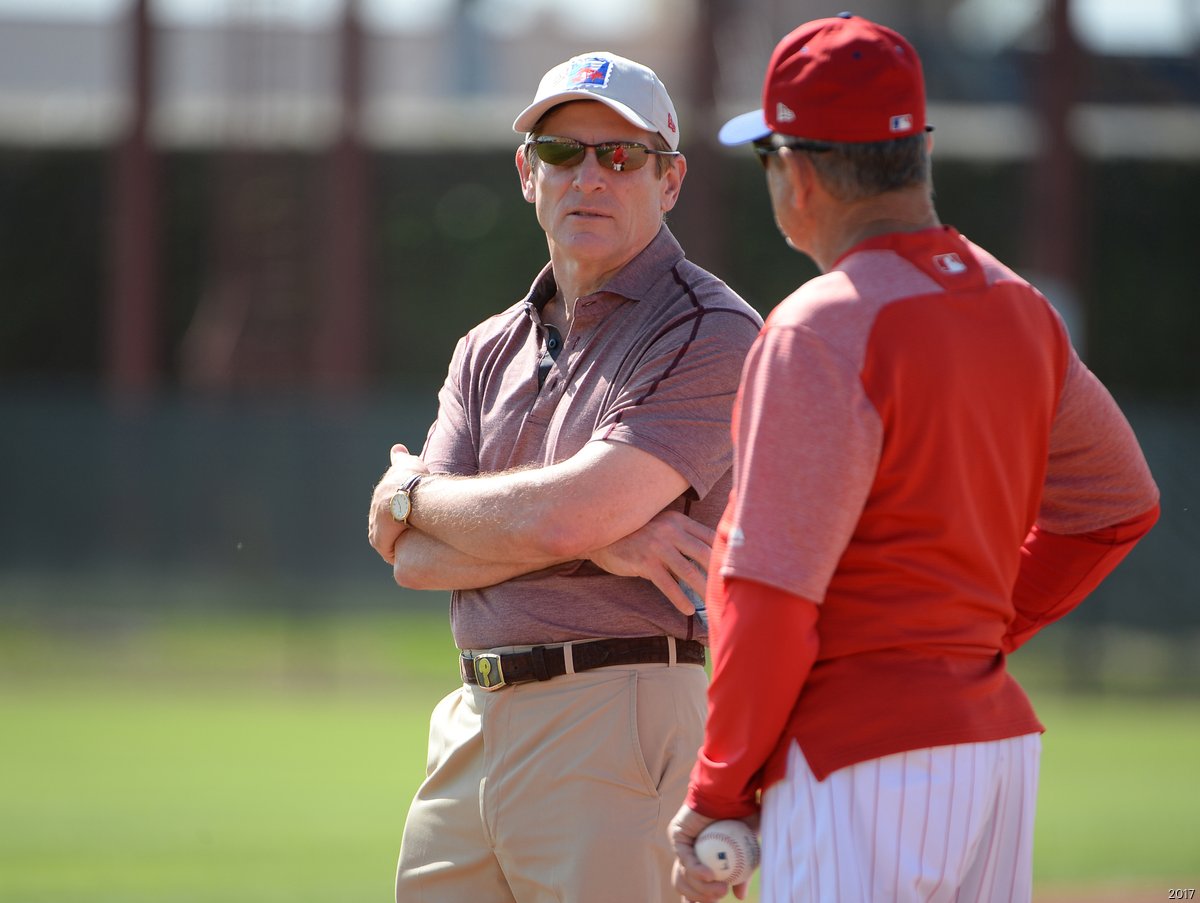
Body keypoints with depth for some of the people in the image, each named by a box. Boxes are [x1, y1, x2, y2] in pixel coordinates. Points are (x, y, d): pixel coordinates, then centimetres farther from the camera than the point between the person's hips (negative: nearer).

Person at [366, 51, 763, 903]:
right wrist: (598, 538, -10)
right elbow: (414, 557, 5)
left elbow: (561, 515, -16)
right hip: (473, 727, 7)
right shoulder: (490, 351, 17)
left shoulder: (711, 336, -6)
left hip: (618, 730, -7)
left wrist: (414, 495, 2)